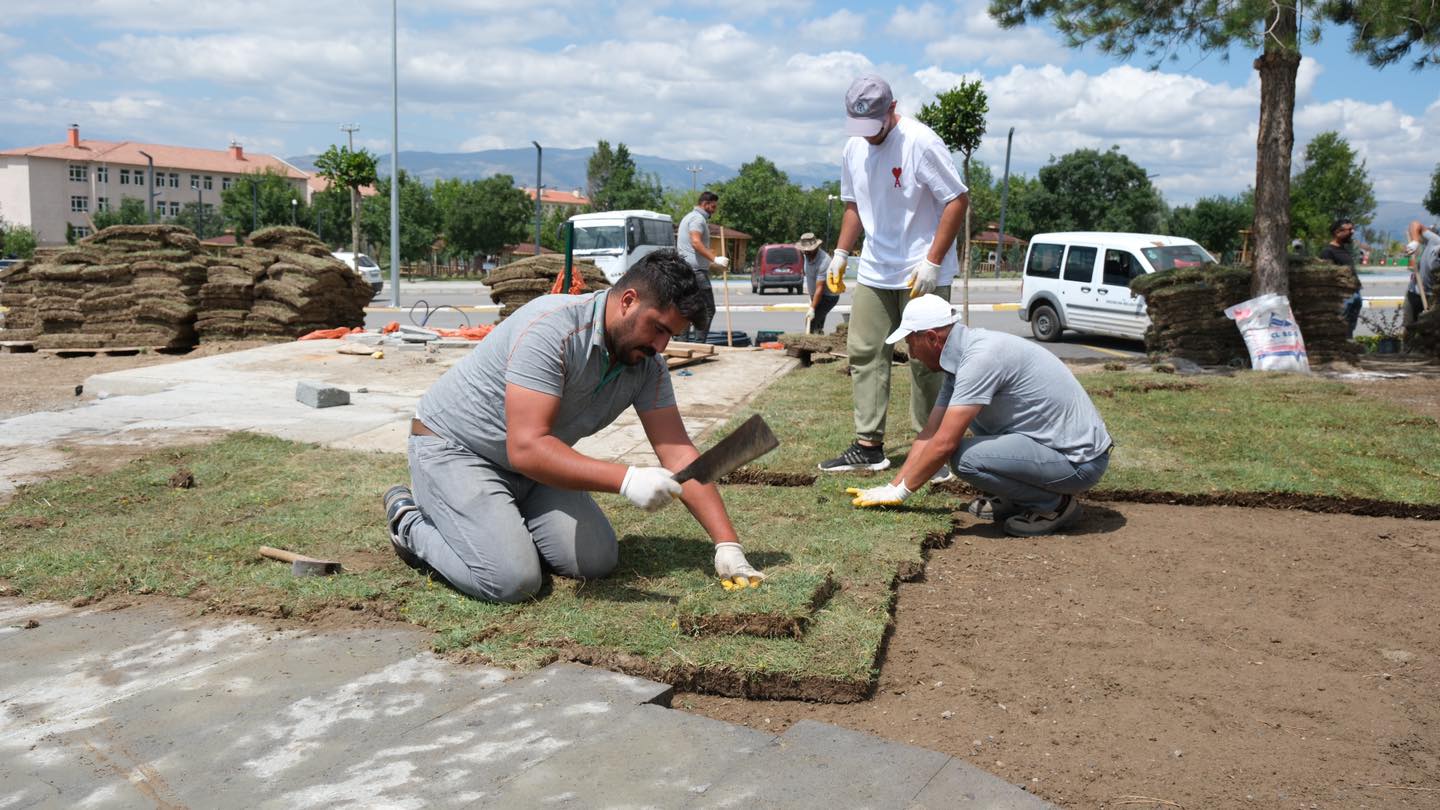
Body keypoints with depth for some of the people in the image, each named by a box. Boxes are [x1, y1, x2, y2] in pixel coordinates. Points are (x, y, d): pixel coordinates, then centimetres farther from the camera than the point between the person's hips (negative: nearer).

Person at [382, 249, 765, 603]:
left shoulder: (647, 363, -7)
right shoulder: (552, 330, -31)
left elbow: (677, 451, -9)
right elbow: (526, 447, -37)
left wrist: (727, 544, -17)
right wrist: (626, 480, -45)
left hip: (530, 465, 8)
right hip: (453, 447, -7)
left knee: (598, 560, -6)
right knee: (512, 581, -22)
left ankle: (502, 521, 17)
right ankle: (413, 524, 4)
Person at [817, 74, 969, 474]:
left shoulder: (920, 142, -14)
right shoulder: (854, 148, 8)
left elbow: (958, 200, -13)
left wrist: (932, 262, -17)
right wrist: (841, 253, 11)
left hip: (922, 276, -7)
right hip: (873, 273, 7)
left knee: (926, 360, -2)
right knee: (864, 353, 6)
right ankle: (869, 445, 12)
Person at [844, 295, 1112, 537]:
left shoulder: (980, 357, -23)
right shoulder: (960, 358, 7)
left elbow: (943, 444, -22)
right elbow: (929, 434, 12)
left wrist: (899, 492, -11)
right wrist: (892, 486, 10)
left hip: (1080, 459, -9)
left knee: (965, 458, -24)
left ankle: (1056, 503, -4)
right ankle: (1013, 498, 16)